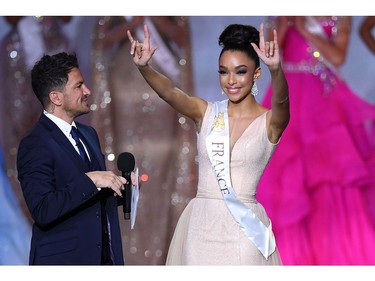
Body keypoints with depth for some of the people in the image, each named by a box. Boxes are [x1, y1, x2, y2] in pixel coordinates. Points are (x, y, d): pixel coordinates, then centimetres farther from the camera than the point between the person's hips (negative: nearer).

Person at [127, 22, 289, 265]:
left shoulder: (270, 121, -2)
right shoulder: (205, 113, 5)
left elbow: (280, 99, -24)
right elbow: (169, 92, -12)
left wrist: (276, 69, -46)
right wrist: (143, 66, -32)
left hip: (244, 229, -2)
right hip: (202, 226, 3)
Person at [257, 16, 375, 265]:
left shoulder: (339, 15, 6)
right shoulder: (281, 15, 11)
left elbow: (338, 57, -6)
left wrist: (305, 29, -7)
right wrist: (285, 21, -8)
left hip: (326, 97, -1)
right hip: (291, 97, 1)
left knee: (336, 179, -11)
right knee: (289, 174, -4)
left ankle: (343, 255, -8)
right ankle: (294, 252, 2)